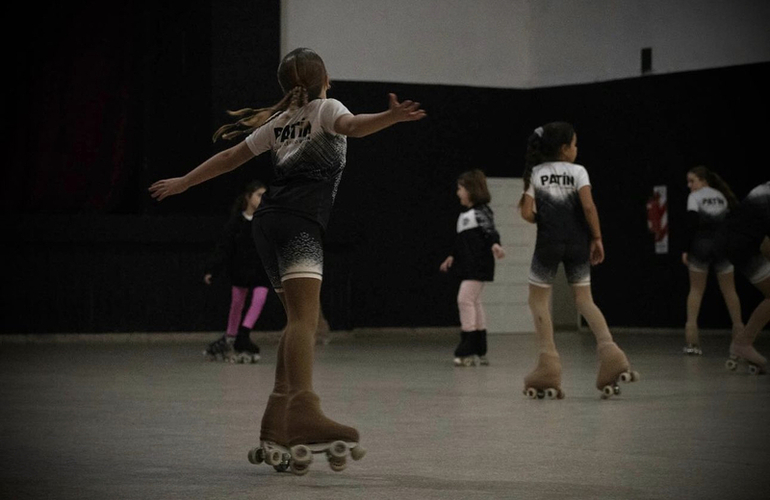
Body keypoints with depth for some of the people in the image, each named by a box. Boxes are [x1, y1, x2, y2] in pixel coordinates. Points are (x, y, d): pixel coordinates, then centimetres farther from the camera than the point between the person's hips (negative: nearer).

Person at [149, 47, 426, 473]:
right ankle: (303, 414, -42)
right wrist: (390, 117, -31)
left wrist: (182, 183, 39)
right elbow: (352, 126, -14)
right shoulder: (326, 109, 9)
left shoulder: (278, 122, 25)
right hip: (300, 221, -7)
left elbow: (230, 156, 28)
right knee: (304, 316, -23)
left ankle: (275, 429, 1)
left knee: (301, 319, 9)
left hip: (268, 220, 7)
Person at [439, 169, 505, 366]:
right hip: (467, 265, 9)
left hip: (479, 264, -9)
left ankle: (467, 351, -16)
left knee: (465, 299, -15)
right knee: (474, 302, 10)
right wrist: (452, 257, 36)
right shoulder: (464, 214, 19)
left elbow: (490, 231, -21)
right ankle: (479, 352, 15)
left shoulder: (482, 211, -8)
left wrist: (494, 245, -40)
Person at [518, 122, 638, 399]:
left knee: (538, 299, 10)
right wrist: (597, 238, -7)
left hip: (548, 242, -1)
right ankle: (610, 353, -9)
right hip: (577, 243, 1)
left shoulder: (535, 173, 2)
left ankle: (548, 364, 0)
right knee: (584, 299, 10)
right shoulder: (577, 171, -1)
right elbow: (588, 206, -14)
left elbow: (527, 214, -4)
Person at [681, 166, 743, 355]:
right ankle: (738, 327, 9)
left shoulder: (695, 197, -2)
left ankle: (692, 341, -6)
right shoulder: (722, 196, 13)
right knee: (729, 290, 11)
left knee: (696, 289, 3)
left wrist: (686, 249, -9)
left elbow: (691, 225, -10)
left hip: (701, 246, -3)